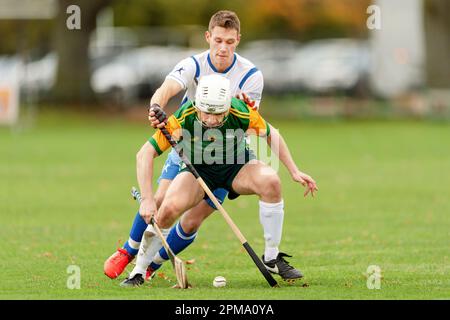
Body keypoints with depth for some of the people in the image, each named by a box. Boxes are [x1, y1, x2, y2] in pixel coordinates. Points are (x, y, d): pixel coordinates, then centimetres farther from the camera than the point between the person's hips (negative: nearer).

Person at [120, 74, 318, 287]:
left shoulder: (242, 113, -27)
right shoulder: (183, 119, -30)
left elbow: (271, 135, -5)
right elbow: (145, 153, -26)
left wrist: (294, 171, -6)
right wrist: (147, 199, -34)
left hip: (237, 166, 1)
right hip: (198, 169, -1)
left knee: (270, 182, -31)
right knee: (169, 208, -28)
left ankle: (272, 259, -14)